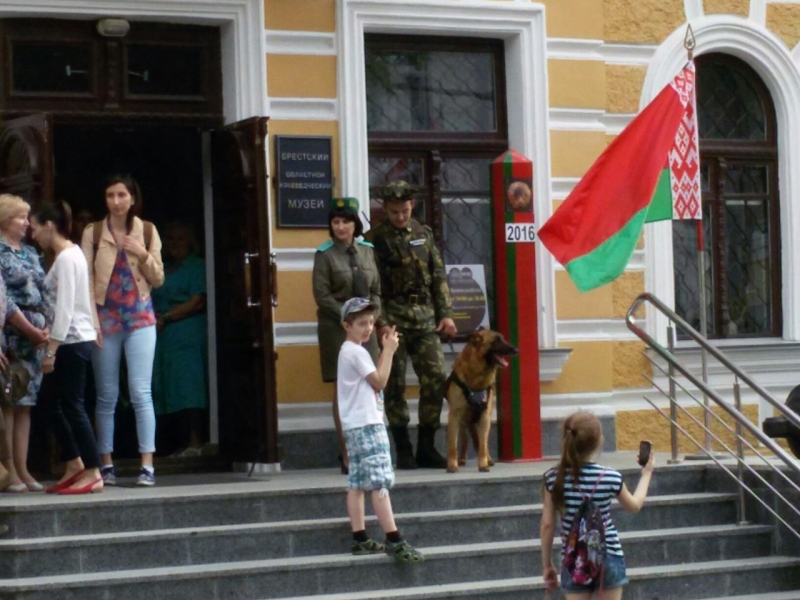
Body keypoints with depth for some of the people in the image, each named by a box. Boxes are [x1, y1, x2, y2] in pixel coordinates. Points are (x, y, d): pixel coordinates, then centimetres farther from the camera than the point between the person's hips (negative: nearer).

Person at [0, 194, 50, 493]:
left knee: (25, 402, 7)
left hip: (34, 335, 7)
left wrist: (45, 328, 1)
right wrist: (31, 330, -13)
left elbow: (44, 293, 15)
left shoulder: (30, 253, 16)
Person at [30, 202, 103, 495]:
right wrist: (52, 346, 12)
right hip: (72, 341, 10)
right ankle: (75, 465, 17)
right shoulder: (70, 254, 15)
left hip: (73, 341, -10)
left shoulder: (66, 257, -14)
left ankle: (93, 474, -2)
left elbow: (64, 307, -19)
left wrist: (51, 350, -18)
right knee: (50, 398, 13)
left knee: (72, 405, -6)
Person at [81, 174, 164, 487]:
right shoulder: (93, 232, 2)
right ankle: (107, 464, 10)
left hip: (140, 318, 0)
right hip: (106, 318, 0)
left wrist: (143, 255, -11)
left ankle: (147, 465, -7)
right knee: (107, 396, 4)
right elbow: (86, 279, -1)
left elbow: (158, 279, 7)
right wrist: (92, 320, -9)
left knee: (141, 392, -7)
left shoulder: (147, 231, 6)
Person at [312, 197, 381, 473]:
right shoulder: (325, 254, -2)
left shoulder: (367, 251, 10)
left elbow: (376, 290, 12)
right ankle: (346, 455, 2)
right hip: (336, 327, -4)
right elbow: (322, 295, -8)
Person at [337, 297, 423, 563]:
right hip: (367, 424, -11)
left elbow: (374, 379, 18)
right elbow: (380, 381, -12)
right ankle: (394, 540, -17)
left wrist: (385, 350, 12)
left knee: (357, 483, 8)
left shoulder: (349, 352, 18)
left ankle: (360, 539, 10)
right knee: (380, 483, -13)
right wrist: (389, 351, -6)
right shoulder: (356, 352, -12)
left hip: (355, 426, 11)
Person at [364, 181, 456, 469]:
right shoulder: (375, 238, -2)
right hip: (393, 318, -4)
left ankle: (426, 448, 7)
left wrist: (446, 313, 6)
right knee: (395, 384, -1)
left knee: (435, 378, -2)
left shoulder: (423, 234, 12)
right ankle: (403, 450, 6)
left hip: (425, 318, 4)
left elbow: (439, 275, 14)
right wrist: (380, 322, -15)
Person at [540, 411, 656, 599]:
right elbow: (634, 506, 10)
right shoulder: (611, 477, -10)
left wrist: (547, 564, 8)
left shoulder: (554, 478, -8)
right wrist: (646, 473, 24)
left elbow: (547, 525, -3)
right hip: (608, 558, -1)